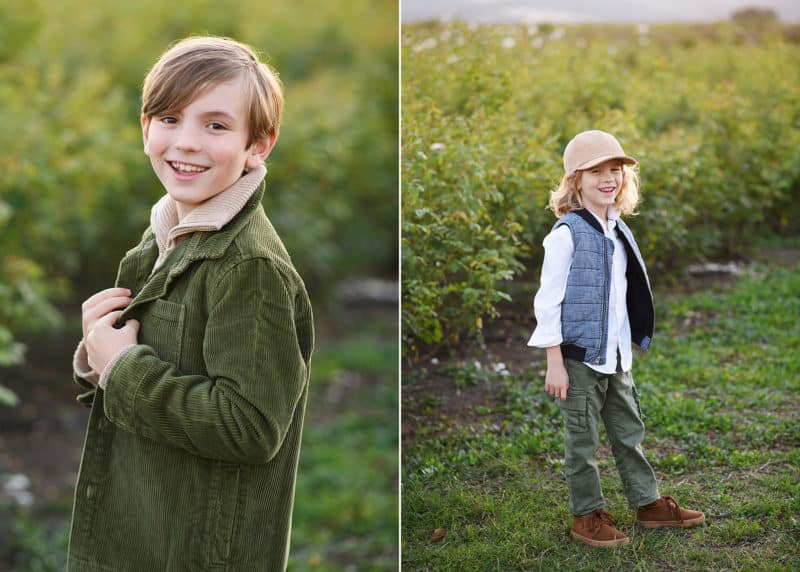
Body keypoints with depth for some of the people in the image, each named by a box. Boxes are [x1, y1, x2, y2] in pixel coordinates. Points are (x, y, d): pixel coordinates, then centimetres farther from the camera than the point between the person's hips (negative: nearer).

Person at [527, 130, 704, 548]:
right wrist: (554, 363, -15)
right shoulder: (566, 233, -14)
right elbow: (548, 300, -14)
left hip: (616, 355, 7)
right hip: (579, 355, -7)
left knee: (629, 431, 16)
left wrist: (627, 347, 16)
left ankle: (649, 504, 28)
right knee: (583, 439, 4)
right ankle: (586, 516, 16)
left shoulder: (618, 231, 8)